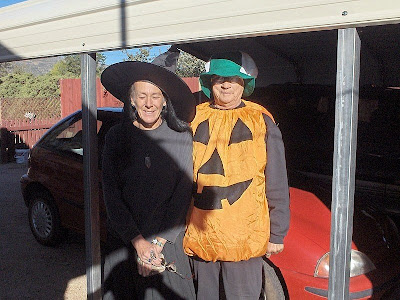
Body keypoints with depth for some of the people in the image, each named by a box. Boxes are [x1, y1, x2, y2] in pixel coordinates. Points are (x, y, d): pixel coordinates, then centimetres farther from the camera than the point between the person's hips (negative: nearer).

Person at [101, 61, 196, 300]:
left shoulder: (182, 137, -3)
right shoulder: (116, 136, 0)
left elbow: (183, 194, -4)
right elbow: (112, 196, -3)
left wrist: (158, 243, -9)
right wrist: (139, 242, -11)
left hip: (169, 242, -1)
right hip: (124, 242, 1)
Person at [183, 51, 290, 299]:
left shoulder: (260, 121, 0)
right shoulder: (194, 119, 6)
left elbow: (277, 184, 1)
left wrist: (277, 234, 0)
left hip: (245, 236, -2)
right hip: (199, 236, 3)